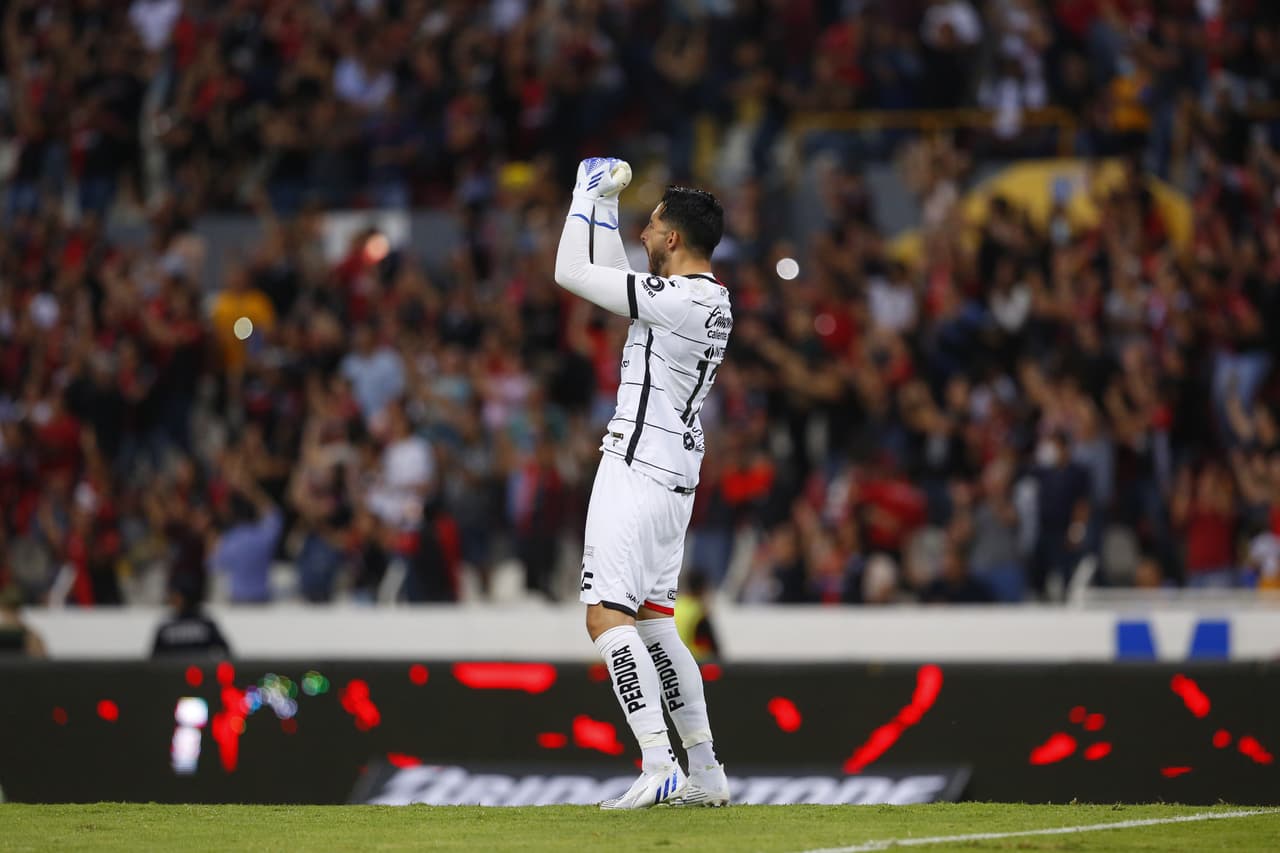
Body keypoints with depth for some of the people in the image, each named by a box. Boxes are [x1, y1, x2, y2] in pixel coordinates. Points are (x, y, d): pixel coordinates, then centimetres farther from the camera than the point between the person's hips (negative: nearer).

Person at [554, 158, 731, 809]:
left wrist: (590, 192, 0)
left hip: (638, 473, -10)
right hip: (674, 477, 10)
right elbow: (613, 275, 27)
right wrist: (605, 199, 25)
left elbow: (572, 273, -12)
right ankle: (705, 774, 16)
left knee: (607, 617, -13)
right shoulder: (712, 302, 12)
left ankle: (660, 768, -22)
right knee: (652, 622, 16)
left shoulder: (678, 299, -17)